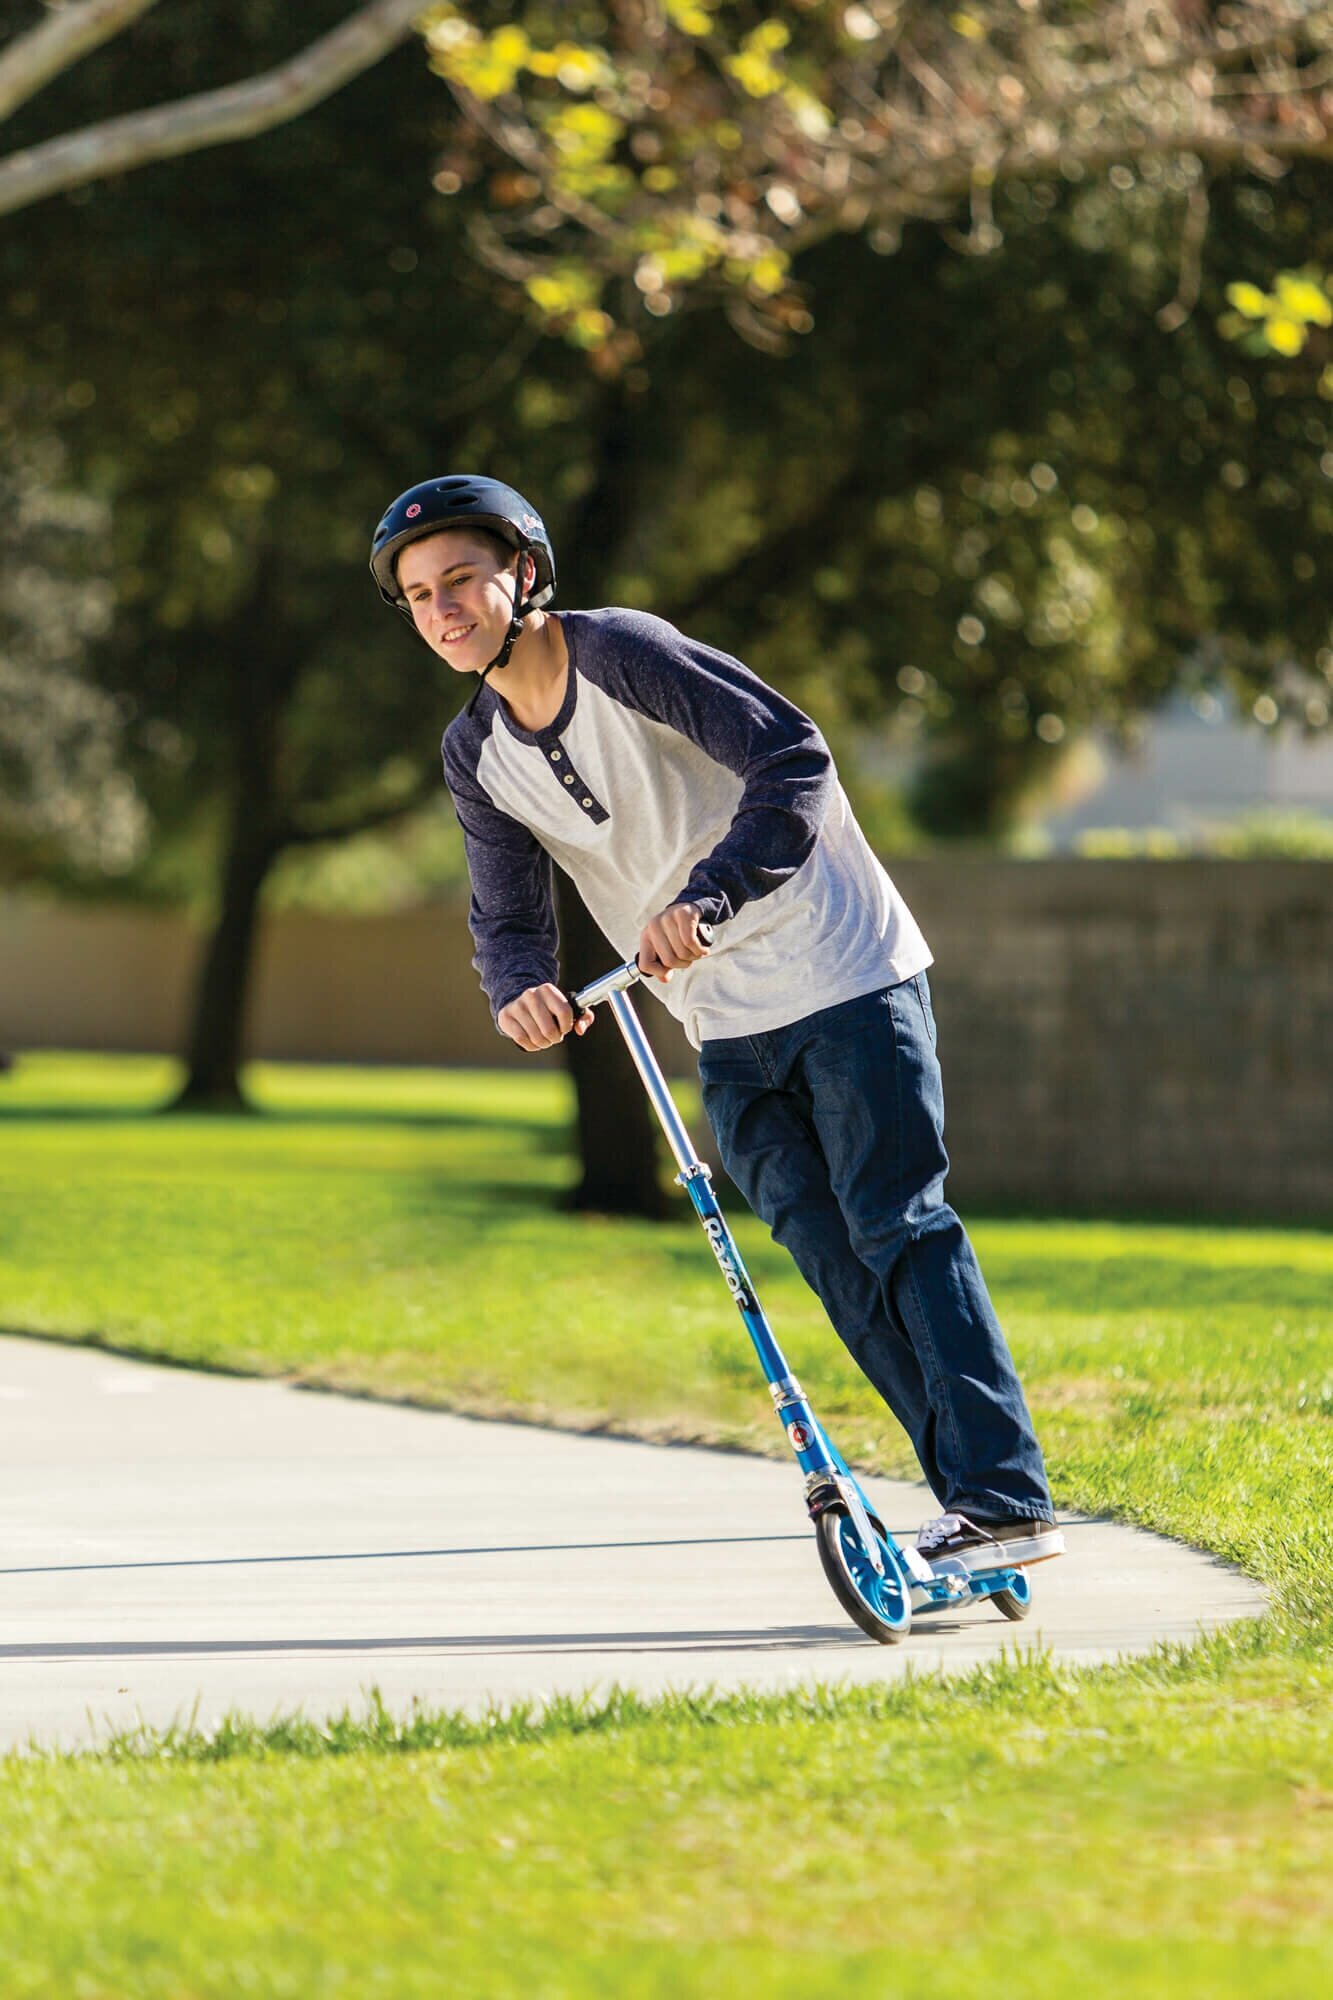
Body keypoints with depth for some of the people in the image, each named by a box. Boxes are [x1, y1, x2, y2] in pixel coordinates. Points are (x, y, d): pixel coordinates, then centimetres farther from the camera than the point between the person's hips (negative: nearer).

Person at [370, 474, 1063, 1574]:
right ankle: (976, 1494, 6)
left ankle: (1006, 1494, -14)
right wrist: (521, 984, -21)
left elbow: (795, 759, -24)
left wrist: (707, 896, -35)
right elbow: (508, 914, 3)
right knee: (833, 1262, 3)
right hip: (728, 1031, 7)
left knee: (899, 1226, -13)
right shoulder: (477, 754, 5)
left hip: (842, 977, -7)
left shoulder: (624, 653, -16)